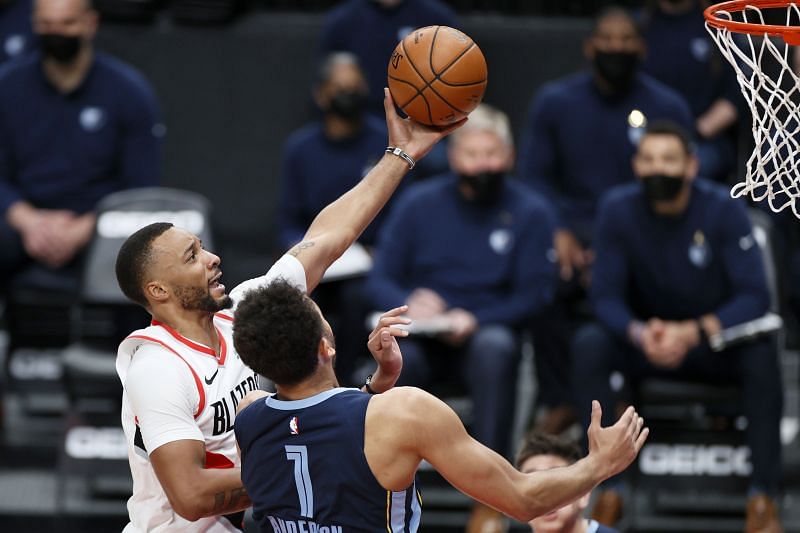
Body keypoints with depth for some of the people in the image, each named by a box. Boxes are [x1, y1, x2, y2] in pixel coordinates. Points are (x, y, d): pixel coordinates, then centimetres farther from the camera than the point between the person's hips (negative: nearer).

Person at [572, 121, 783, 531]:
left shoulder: (722, 208, -15)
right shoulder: (618, 209, -10)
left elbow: (755, 297, -20)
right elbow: (606, 298, -11)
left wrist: (694, 332, -36)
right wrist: (640, 333, -34)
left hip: (718, 345, -2)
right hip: (649, 342, 2)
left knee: (761, 349, -35)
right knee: (588, 345, -28)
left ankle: (763, 496, -32)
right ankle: (609, 491, -27)